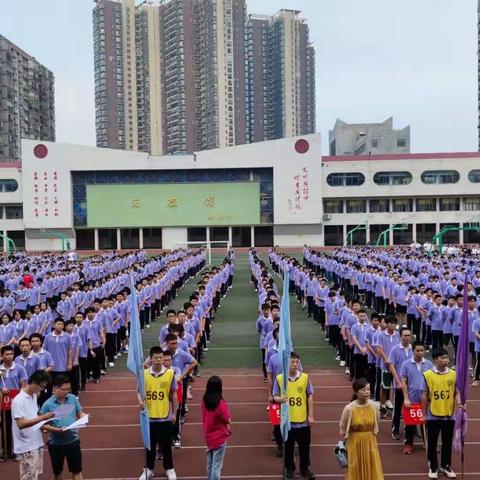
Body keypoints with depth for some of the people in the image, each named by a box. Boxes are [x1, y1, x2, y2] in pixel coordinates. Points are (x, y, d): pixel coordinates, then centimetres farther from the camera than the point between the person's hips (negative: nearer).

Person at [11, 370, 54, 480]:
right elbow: (21, 424, -25)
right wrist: (42, 418, -29)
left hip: (37, 443, 8)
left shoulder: (34, 396, 7)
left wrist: (44, 419, 0)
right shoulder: (19, 400, -19)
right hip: (26, 447, -8)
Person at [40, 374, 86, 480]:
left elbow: (80, 413, 6)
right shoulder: (48, 404, -14)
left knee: (77, 470, 7)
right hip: (56, 443, -2)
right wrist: (56, 430, -25)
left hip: (73, 441, 2)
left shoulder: (73, 398, -4)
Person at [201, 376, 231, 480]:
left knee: (210, 464, 20)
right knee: (217, 466, 1)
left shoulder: (204, 401, -5)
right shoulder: (220, 403, -23)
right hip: (219, 438, -6)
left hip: (208, 437, 6)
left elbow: (206, 417, 5)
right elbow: (228, 420, -14)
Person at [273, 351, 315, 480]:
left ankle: (305, 469, 31)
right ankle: (289, 469, 30)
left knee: (304, 446, 13)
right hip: (287, 420, -1)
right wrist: (280, 399, -25)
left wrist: (311, 415, -1)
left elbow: (310, 397, 1)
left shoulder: (305, 377, -6)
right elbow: (275, 397, -1)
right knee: (288, 446, 12)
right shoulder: (279, 378, -8)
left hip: (303, 420, 1)